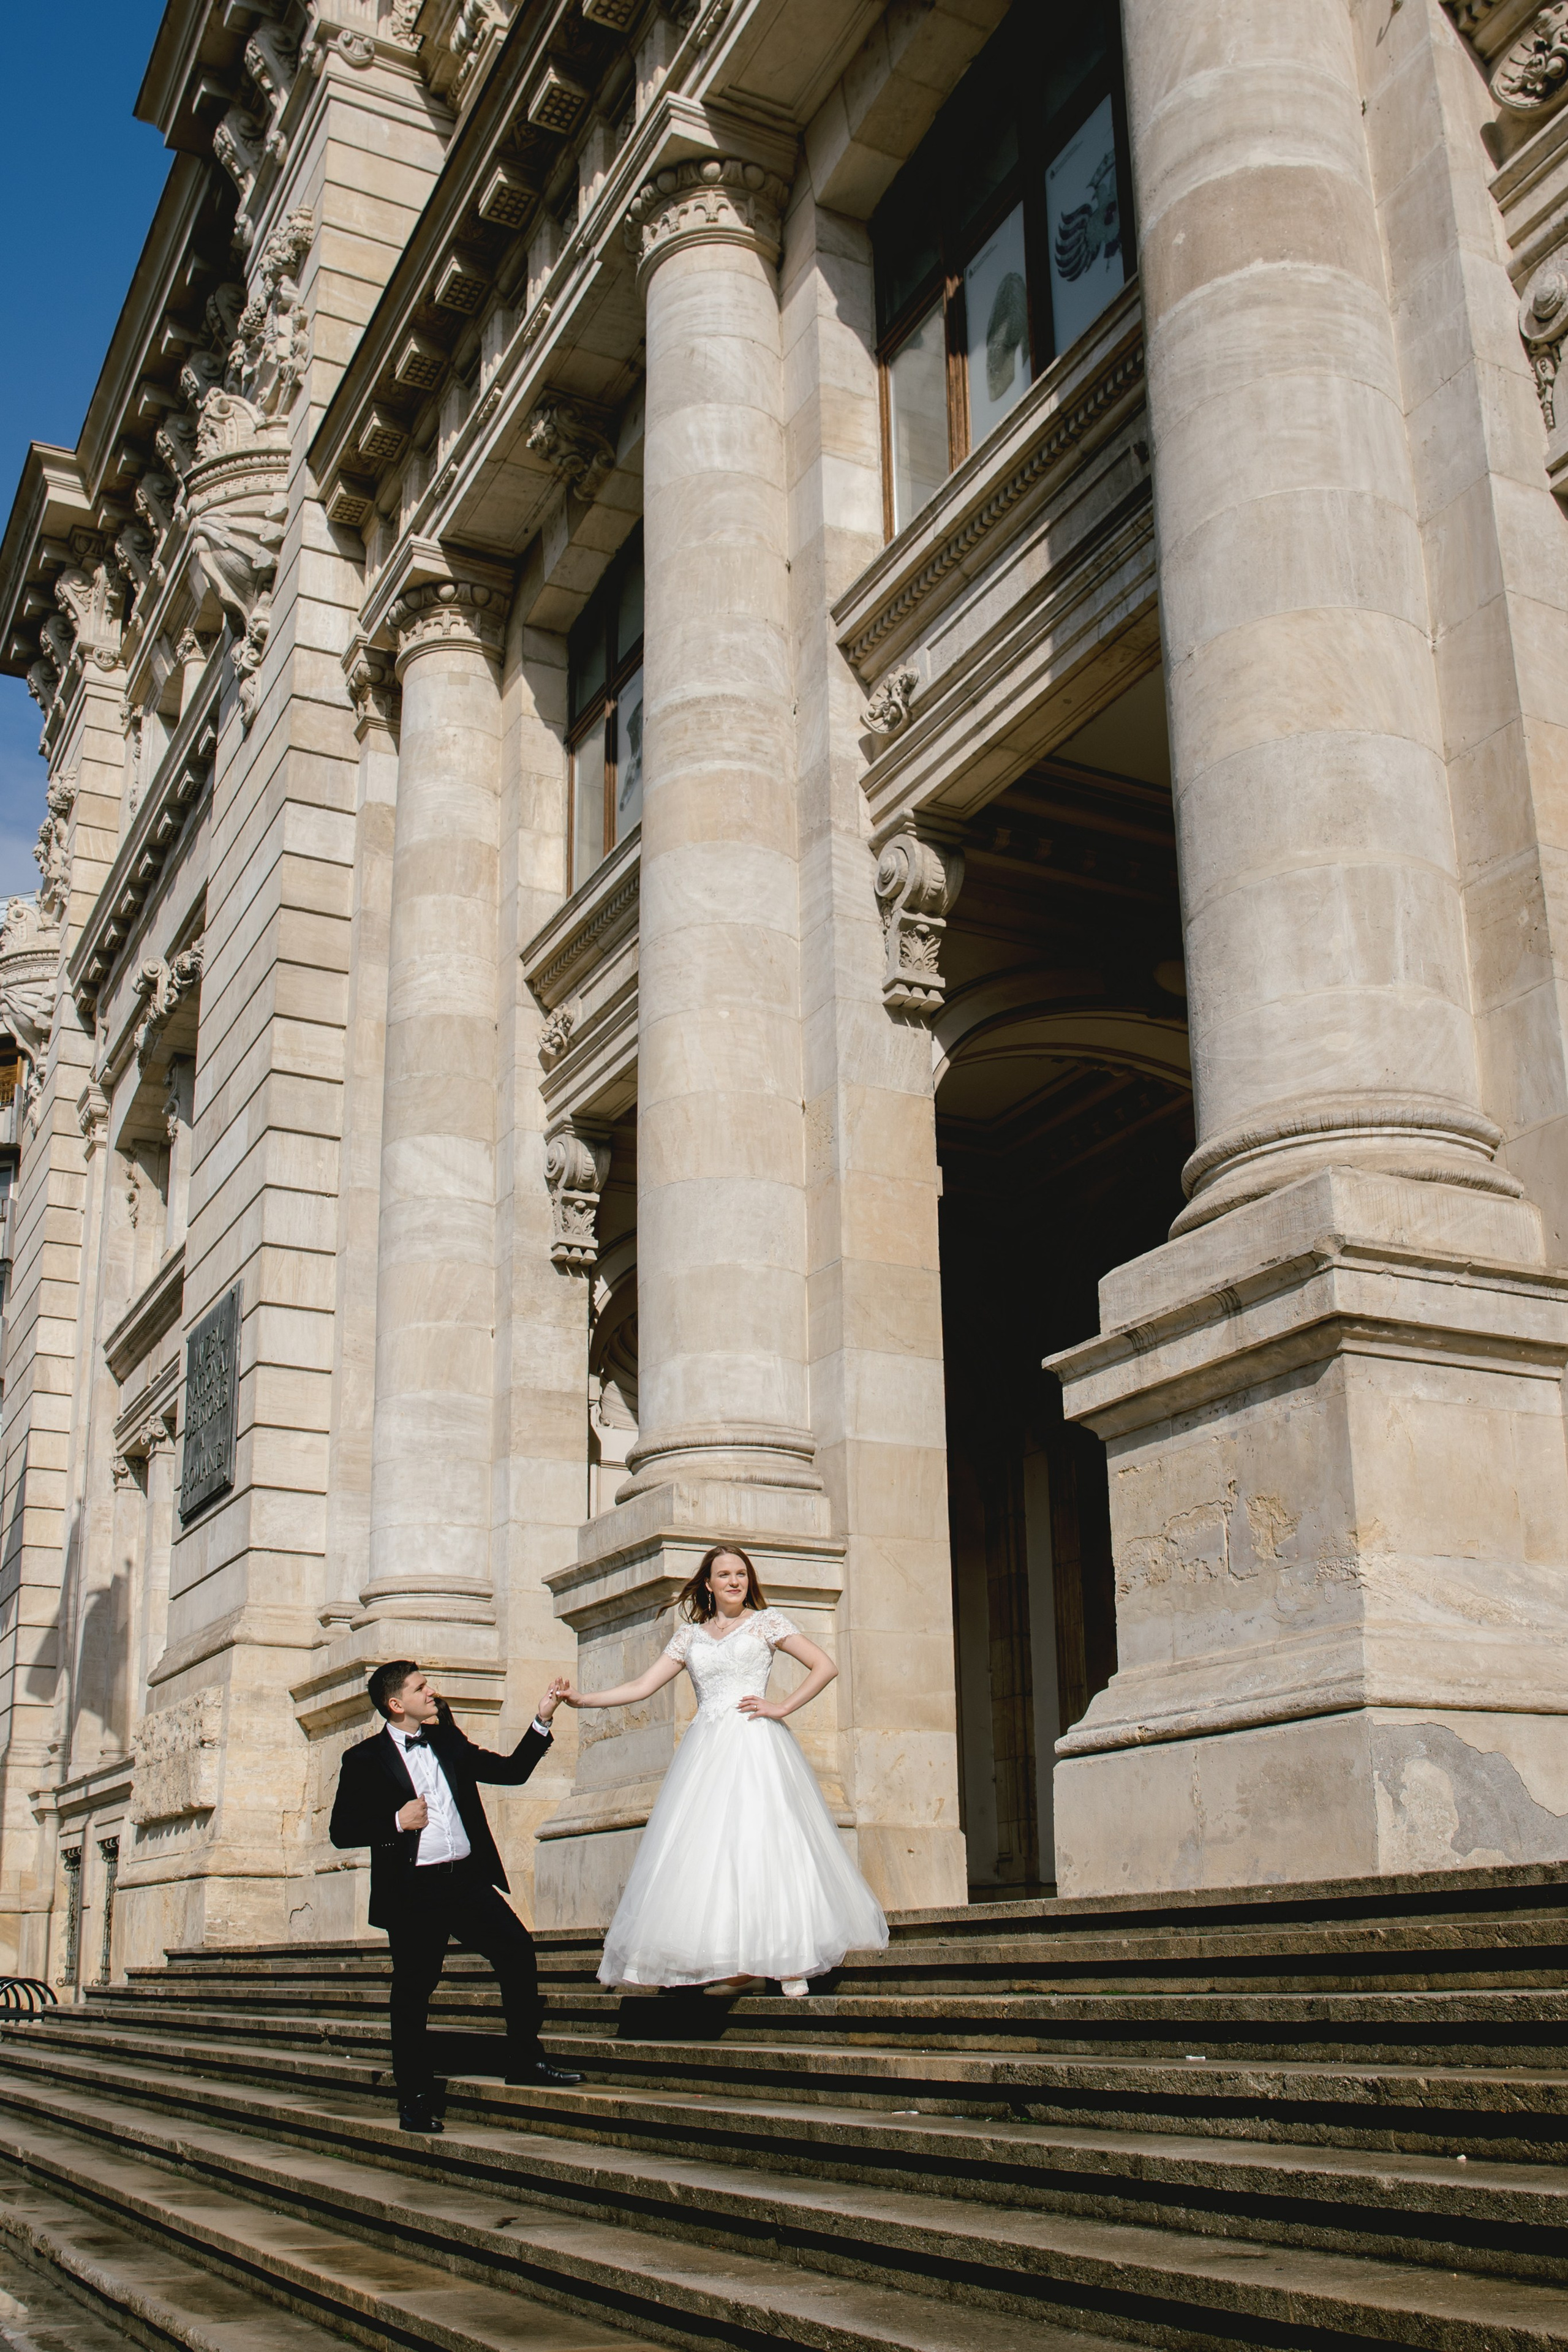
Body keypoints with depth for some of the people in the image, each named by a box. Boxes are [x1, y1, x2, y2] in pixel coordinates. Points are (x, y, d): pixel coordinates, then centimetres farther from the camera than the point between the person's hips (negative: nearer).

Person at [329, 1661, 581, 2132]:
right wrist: (396, 1822, -14)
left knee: (517, 1948, -7)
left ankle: (525, 2059, 8)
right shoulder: (365, 1760, 0)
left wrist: (541, 1722, 5)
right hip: (413, 1891, -4)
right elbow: (342, 1830, -2)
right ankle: (414, 2098, 15)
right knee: (412, 1992, 0)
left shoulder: (449, 1743, 14)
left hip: (468, 1879, 4)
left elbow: (512, 1771, 15)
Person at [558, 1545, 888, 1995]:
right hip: (707, 1751, 4)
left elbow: (825, 1666, 4)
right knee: (708, 1851, -6)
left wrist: (782, 1708, -4)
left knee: (764, 1840, -13)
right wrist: (582, 1699, 5)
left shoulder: (766, 1621, 9)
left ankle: (791, 1962, -10)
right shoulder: (691, 1635, 17)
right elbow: (644, 1687, 14)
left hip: (756, 1743, -4)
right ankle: (739, 1967, -2)